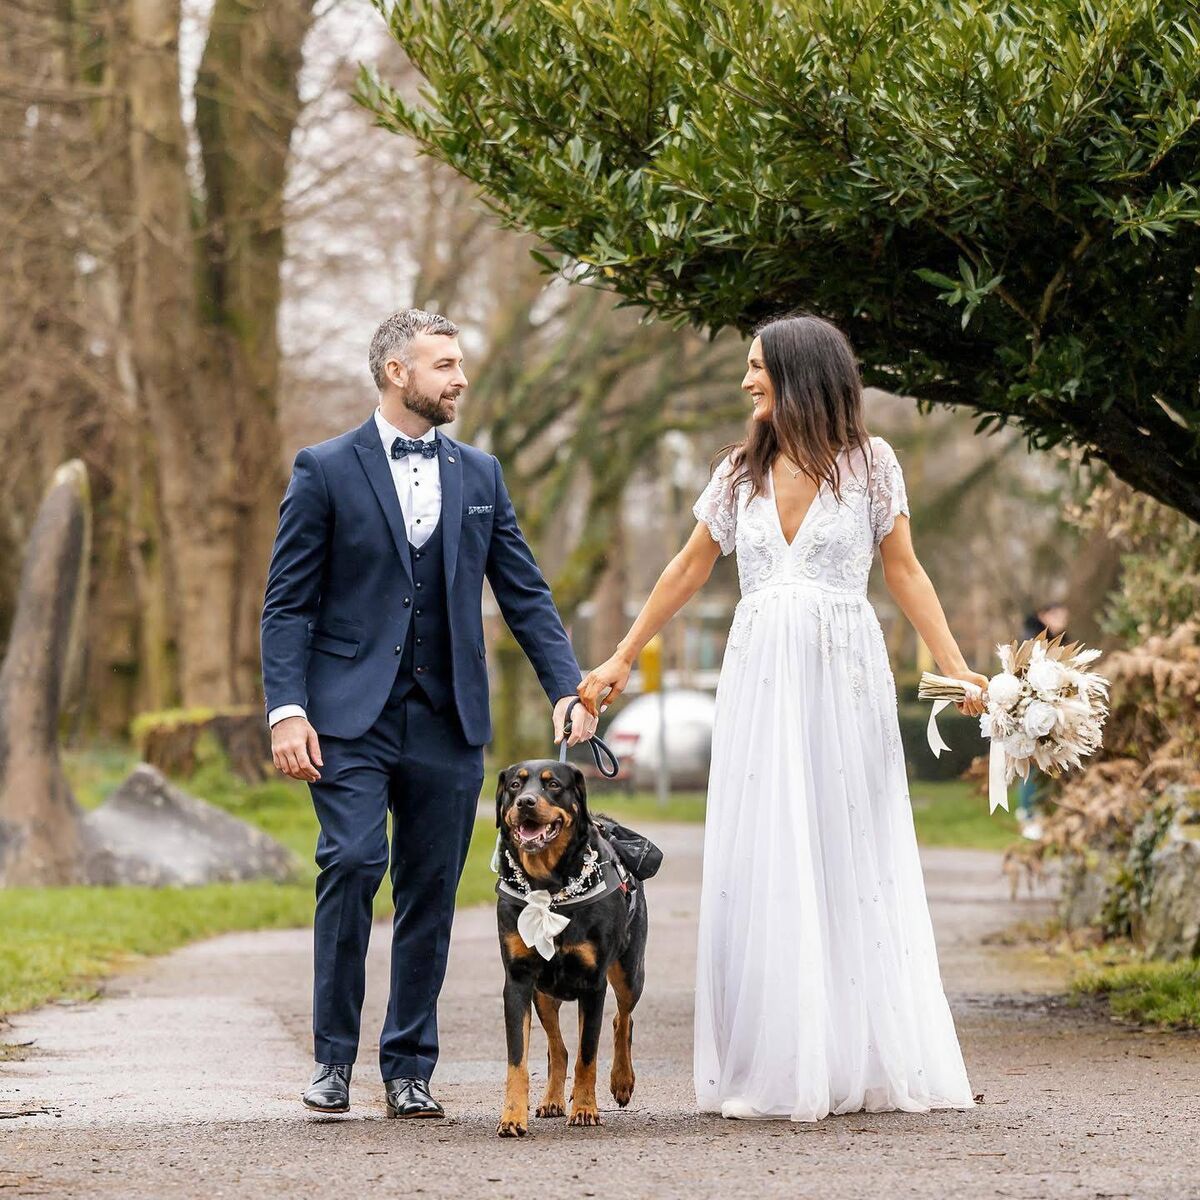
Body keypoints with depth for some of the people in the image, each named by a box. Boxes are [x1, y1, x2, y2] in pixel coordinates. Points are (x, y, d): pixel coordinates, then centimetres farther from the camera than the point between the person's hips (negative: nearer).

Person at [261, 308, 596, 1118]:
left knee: (431, 892, 5)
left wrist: (568, 686, -1)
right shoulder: (327, 471, 1)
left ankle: (409, 1068, 14)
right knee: (353, 864, -17)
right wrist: (287, 710, -12)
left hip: (448, 719, 4)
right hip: (351, 716, -4)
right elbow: (289, 603, -1)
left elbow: (525, 592, 12)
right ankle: (334, 1057, -5)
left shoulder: (480, 475, 13)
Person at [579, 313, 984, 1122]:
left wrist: (957, 667, -9)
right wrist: (622, 659, 18)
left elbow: (905, 572, 2)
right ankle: (776, 1064, 2)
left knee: (852, 859, -1)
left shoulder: (869, 462, 2)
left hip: (844, 676, -3)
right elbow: (689, 571, 17)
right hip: (761, 678, 3)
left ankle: (865, 1060, 5)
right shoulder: (743, 471, 11)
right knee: (762, 865, -1)